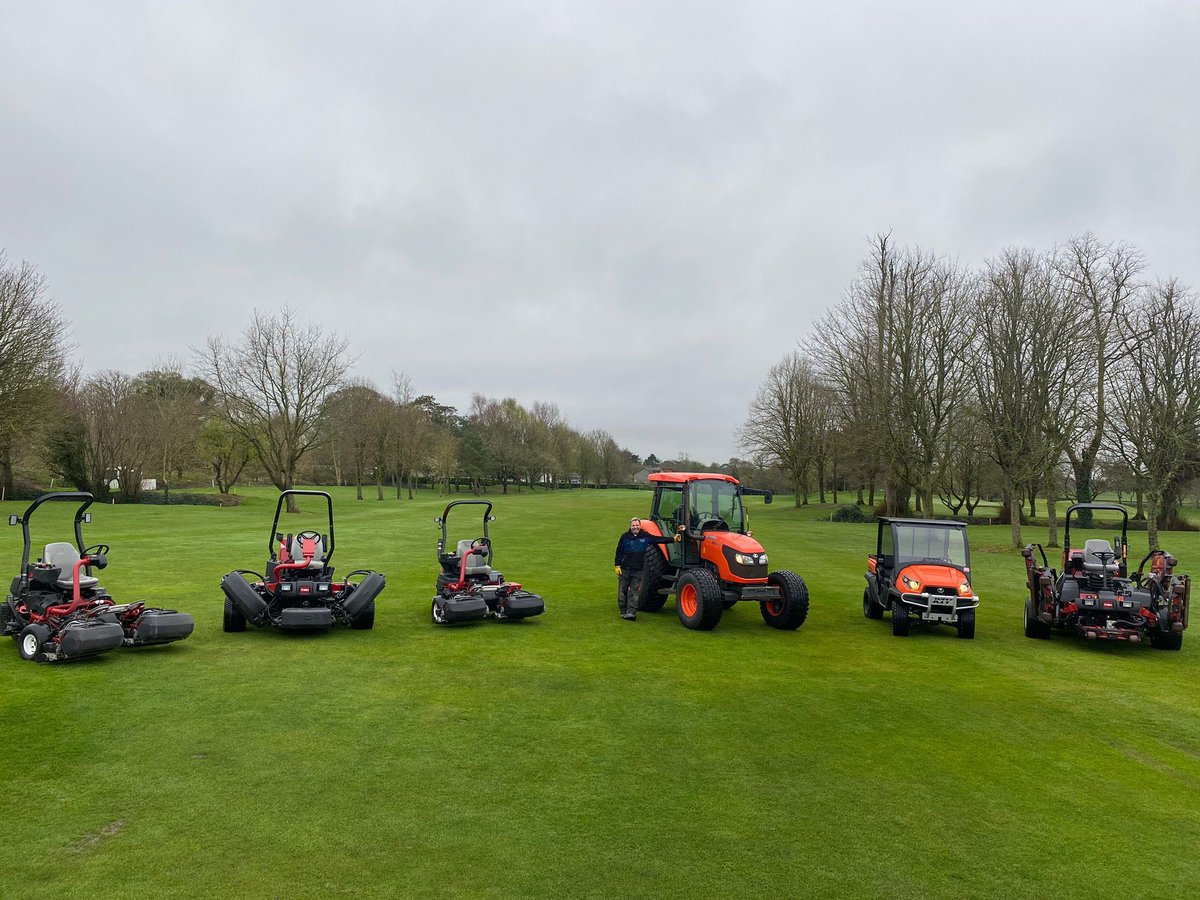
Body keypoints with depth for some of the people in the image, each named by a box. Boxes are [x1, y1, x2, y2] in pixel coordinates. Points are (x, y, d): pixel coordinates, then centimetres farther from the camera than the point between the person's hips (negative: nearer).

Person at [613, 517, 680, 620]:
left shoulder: (645, 536, 2)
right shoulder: (625, 536, -2)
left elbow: (659, 539, 2)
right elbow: (619, 551, 2)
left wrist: (673, 539, -5)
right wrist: (617, 565, -3)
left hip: (638, 570, 0)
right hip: (625, 569, 0)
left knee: (634, 591, -4)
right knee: (622, 591, 5)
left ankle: (631, 612, -6)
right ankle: (623, 611, 16)